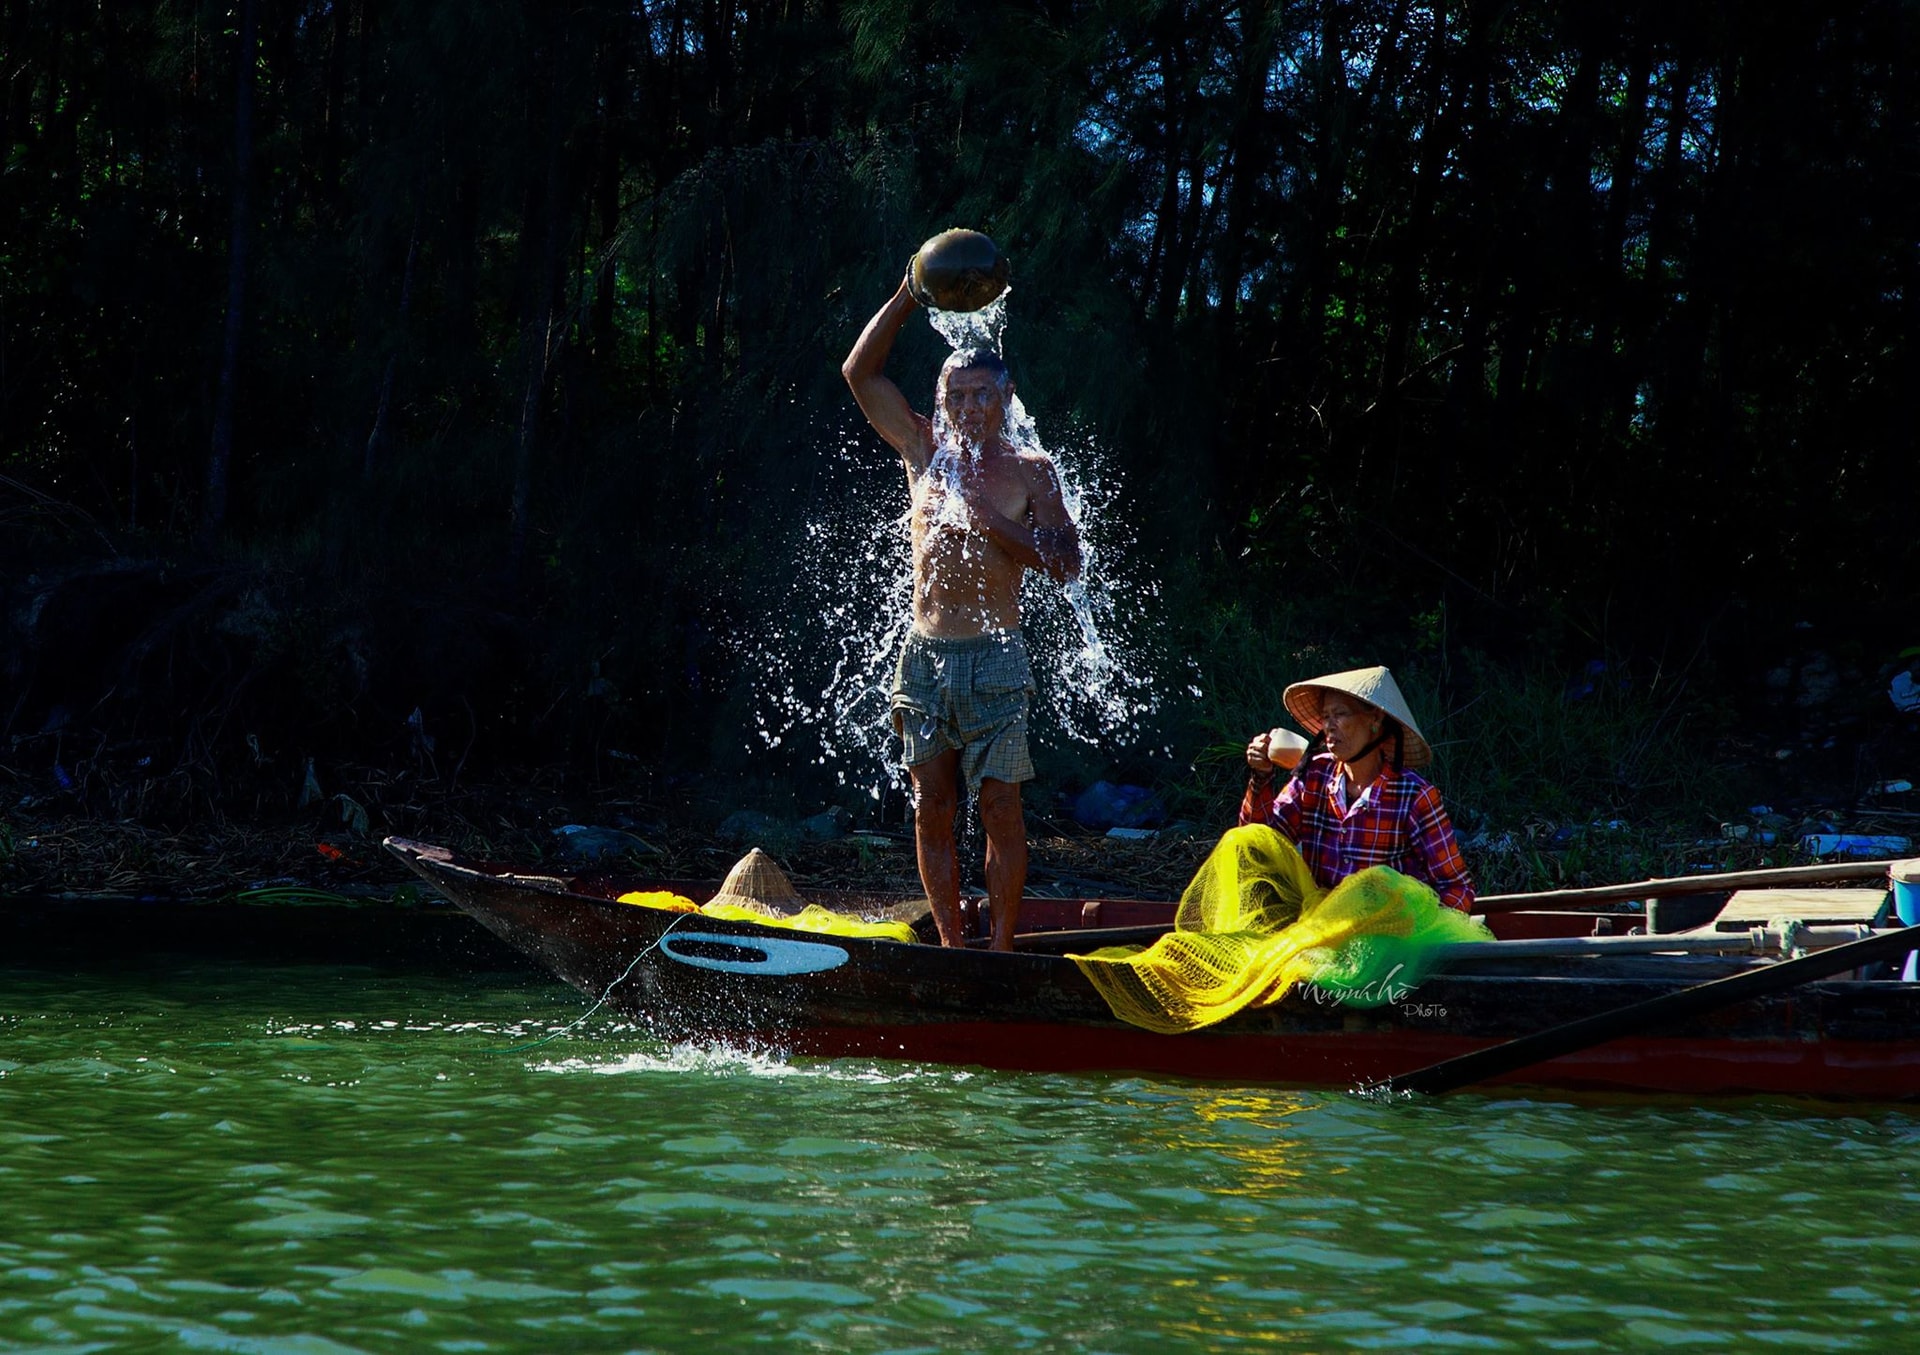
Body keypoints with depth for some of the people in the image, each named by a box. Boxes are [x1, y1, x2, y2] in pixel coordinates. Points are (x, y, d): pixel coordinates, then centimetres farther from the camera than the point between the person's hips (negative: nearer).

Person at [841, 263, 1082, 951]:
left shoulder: (1029, 472, 4)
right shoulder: (925, 452, 11)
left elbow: (1065, 563, -3)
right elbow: (860, 372, 8)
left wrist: (990, 518, -13)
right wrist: (908, 295, 1)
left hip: (992, 660, -3)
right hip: (924, 657, 3)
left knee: (999, 807, -6)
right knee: (931, 812, 3)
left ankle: (1001, 948, -1)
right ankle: (952, 946, 9)